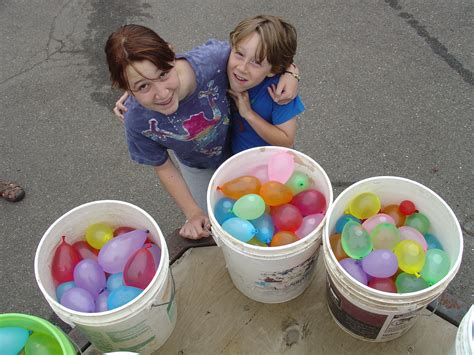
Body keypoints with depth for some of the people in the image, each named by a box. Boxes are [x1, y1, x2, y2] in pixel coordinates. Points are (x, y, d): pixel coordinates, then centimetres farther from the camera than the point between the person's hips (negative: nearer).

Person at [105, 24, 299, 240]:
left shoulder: (213, 60, -43)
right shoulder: (138, 121, -36)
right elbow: (163, 167, -16)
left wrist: (288, 72, -36)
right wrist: (194, 214, -15)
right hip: (197, 169, 0)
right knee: (209, 226, 25)